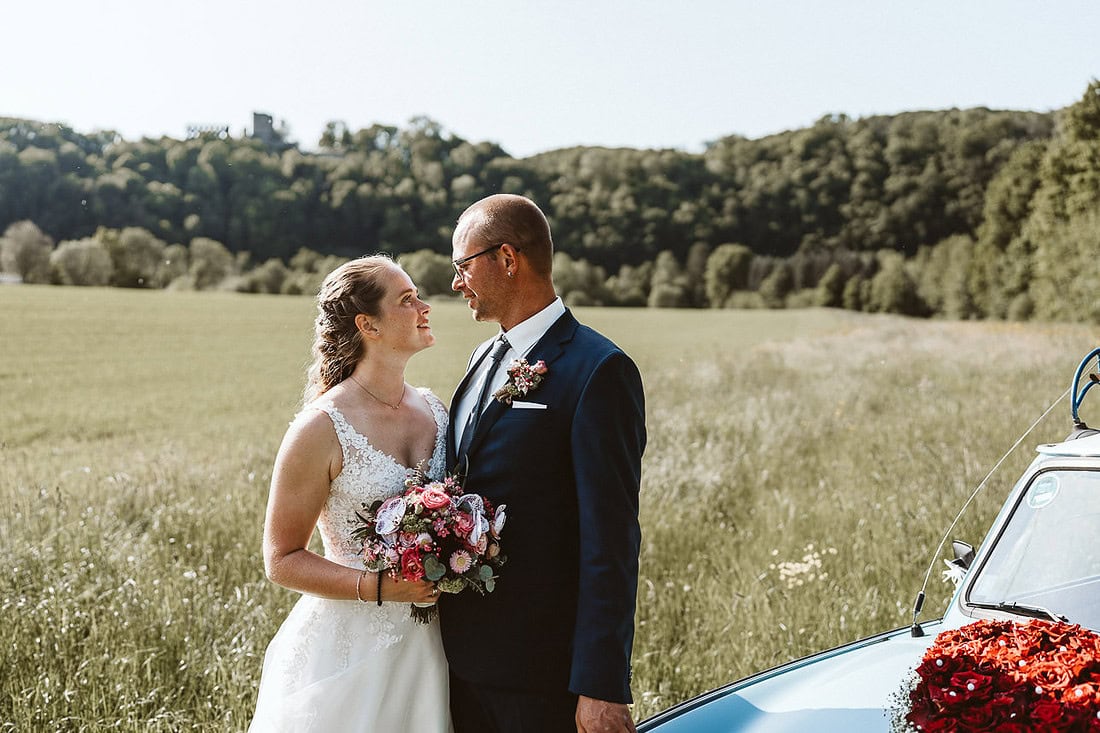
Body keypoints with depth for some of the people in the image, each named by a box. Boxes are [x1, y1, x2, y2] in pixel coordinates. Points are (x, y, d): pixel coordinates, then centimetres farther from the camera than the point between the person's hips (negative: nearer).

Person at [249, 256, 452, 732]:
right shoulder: (322, 428, -15)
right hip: (349, 648, -5)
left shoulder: (434, 410, 3)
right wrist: (380, 587, -21)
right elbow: (281, 560, -11)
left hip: (427, 642, 5)